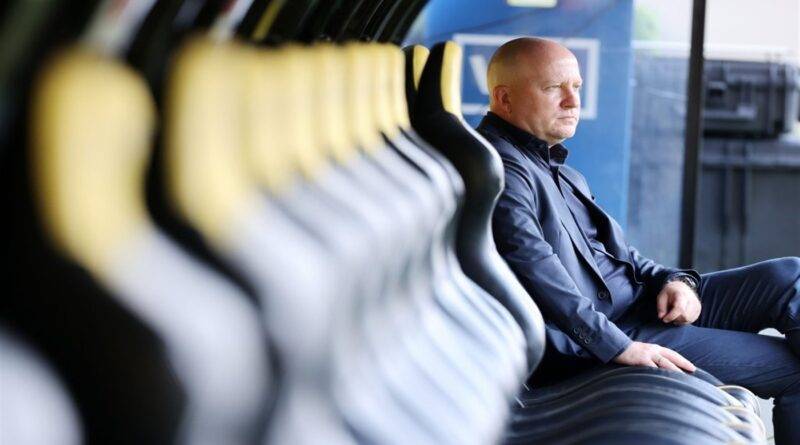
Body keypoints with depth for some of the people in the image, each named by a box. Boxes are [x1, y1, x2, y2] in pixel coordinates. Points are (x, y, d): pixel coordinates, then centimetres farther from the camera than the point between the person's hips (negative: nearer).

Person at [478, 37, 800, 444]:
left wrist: (671, 280, 2)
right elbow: (530, 262, -26)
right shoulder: (500, 165, -13)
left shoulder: (559, 169, 20)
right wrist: (616, 345, -29)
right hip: (585, 344, -10)